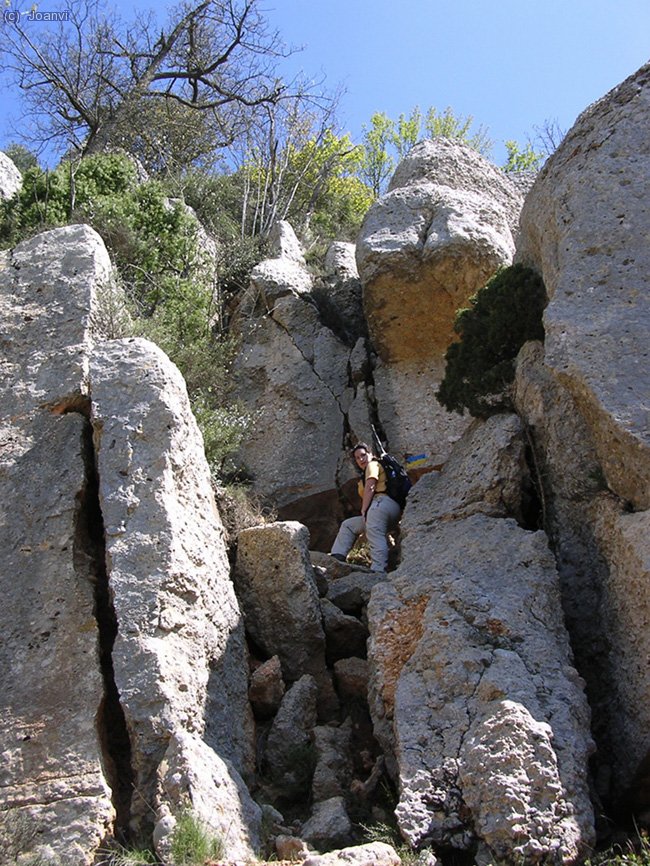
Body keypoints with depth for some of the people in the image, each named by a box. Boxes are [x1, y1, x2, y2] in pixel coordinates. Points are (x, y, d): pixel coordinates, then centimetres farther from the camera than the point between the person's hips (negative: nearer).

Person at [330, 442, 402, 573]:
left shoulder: (373, 465, 8)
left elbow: (370, 488, -6)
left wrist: (363, 510, -5)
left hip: (381, 503, -11)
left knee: (375, 536, -26)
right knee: (348, 525, 20)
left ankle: (378, 571, -41)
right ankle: (337, 556, 10)